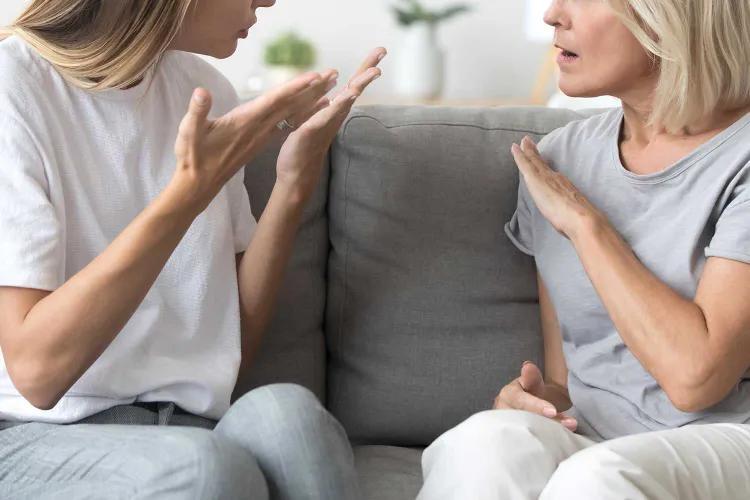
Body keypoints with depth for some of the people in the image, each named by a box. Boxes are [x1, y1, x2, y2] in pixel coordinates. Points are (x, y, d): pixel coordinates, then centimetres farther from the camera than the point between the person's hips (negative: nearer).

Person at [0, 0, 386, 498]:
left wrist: (295, 183, -3)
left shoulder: (204, 89, 8)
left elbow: (233, 347, 9)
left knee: (281, 411, -29)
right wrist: (192, 188, -21)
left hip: (186, 424, 5)